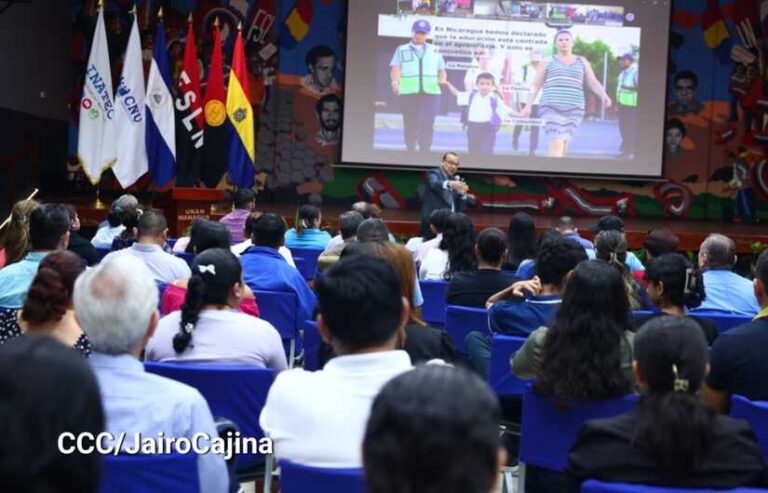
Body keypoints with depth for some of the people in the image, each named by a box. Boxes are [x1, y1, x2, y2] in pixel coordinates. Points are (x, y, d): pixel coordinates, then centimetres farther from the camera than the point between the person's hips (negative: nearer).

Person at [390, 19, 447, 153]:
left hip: (431, 92, 0)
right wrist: (395, 81, -21)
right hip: (408, 92, 0)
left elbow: (442, 70, 18)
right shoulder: (402, 49, 13)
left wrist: (442, 79, -5)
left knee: (427, 124, -12)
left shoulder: (435, 50, 18)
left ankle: (425, 152, -8)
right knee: (410, 125, 4)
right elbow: (396, 68, 0)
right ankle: (410, 151, 14)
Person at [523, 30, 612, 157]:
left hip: (574, 110, 3)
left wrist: (603, 95, -9)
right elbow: (535, 85, 10)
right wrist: (528, 106, 0)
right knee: (557, 143, -18)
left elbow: (593, 83, 10)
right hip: (552, 108, -3)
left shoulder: (581, 61, 16)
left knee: (563, 146, 1)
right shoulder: (548, 61, 10)